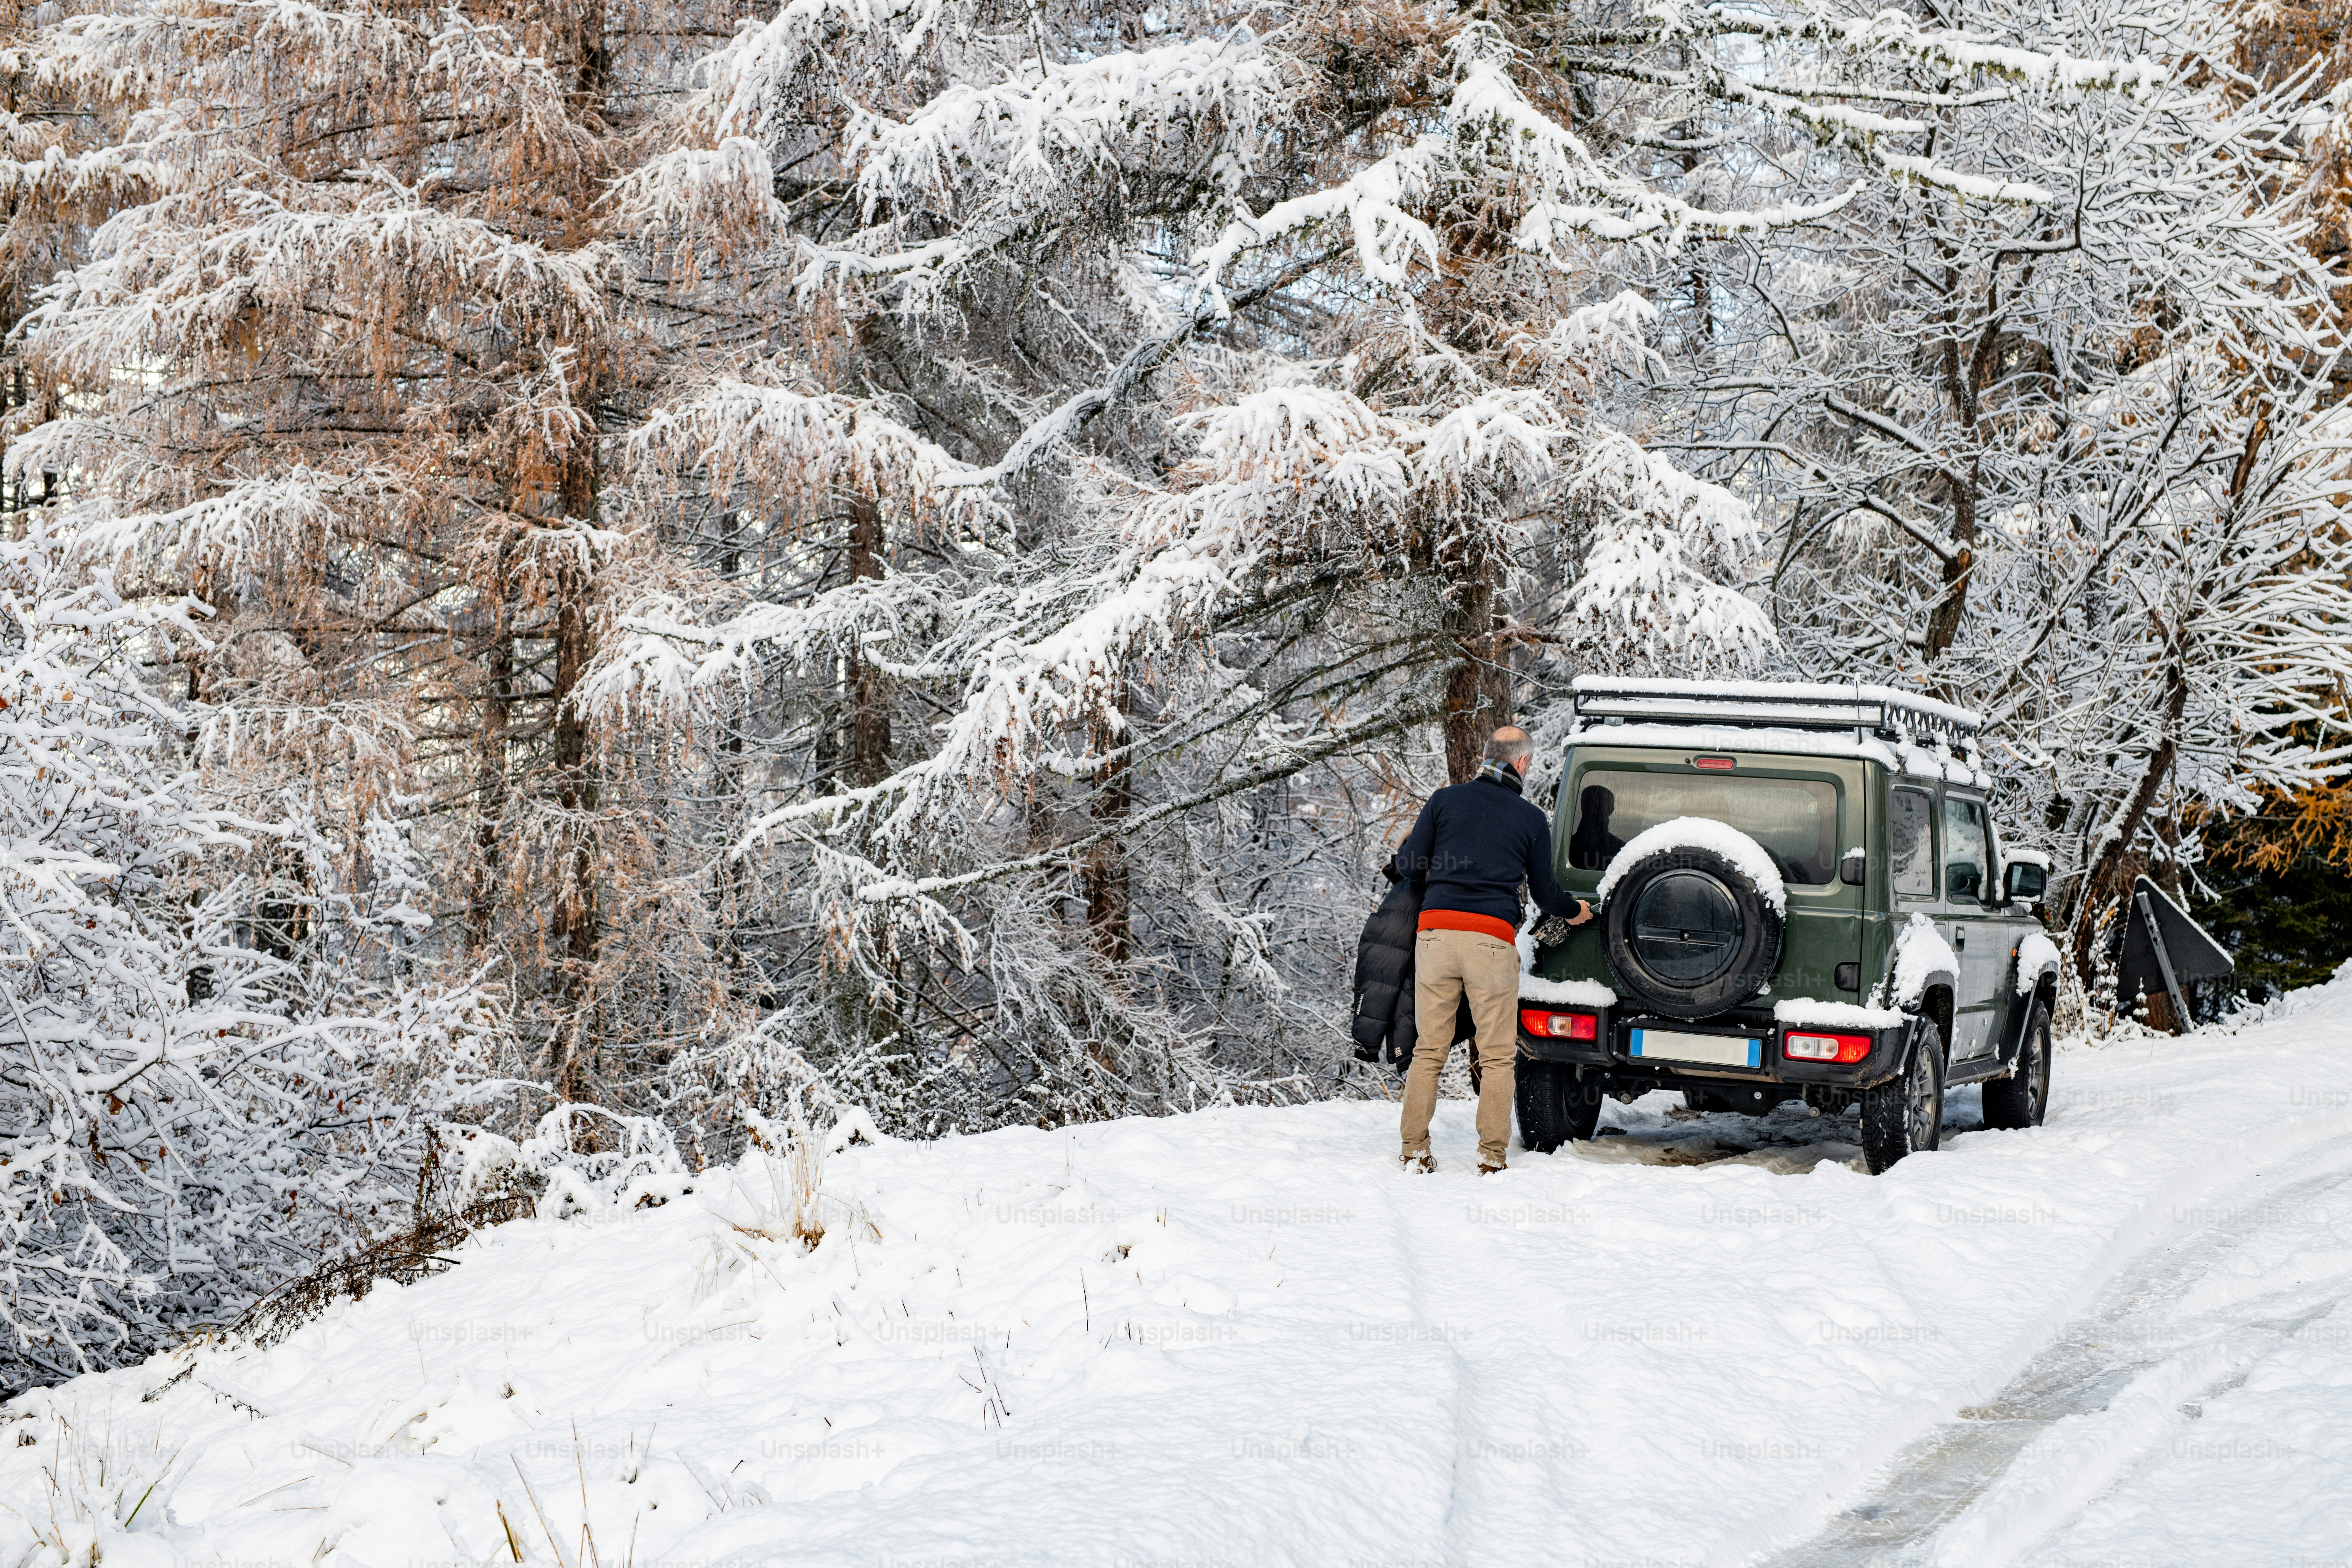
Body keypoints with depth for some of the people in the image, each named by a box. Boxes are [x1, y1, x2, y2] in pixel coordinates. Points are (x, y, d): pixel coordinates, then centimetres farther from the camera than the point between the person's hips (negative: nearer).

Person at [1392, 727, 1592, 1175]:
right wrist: (1575, 911, 35)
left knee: (1429, 1051, 8)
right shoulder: (1532, 819, 8)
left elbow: (1409, 865, 5)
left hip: (1436, 931, 2)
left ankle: (1415, 1151, 6)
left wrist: (1407, 845, 28)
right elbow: (1544, 893, 15)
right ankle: (1491, 1156, 1)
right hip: (1493, 938, -2)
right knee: (1498, 1056, 6)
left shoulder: (1446, 800, 8)